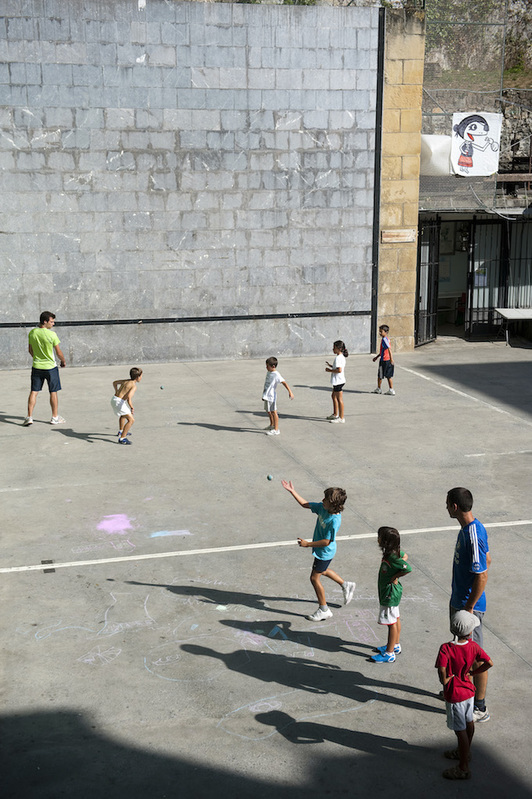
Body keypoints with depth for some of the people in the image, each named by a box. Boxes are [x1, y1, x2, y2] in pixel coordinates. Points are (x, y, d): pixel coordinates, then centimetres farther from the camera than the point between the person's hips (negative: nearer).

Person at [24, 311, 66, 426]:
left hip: (36, 366, 4)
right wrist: (63, 361, 10)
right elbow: (59, 353, -10)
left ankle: (29, 417, 5)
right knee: (53, 392, 9)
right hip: (50, 367, -4)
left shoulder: (32, 333, -2)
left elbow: (30, 350, 9)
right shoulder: (52, 334, -16)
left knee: (33, 392, 8)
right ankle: (55, 417, 16)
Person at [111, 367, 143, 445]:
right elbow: (129, 397, -29)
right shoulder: (134, 386, -13)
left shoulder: (126, 381, 13)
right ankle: (122, 438, -12)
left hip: (114, 400, 10)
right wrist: (131, 407, -26)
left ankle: (121, 431, 54)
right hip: (119, 402, -10)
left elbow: (114, 382, 29)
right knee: (131, 420, -11)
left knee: (123, 414, 36)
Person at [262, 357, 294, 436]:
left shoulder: (276, 375, -17)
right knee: (268, 411, 22)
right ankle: (272, 424, 42)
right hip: (266, 395, 9)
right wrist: (263, 394, 26)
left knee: (273, 411, -5)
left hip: (271, 396, -9)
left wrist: (290, 392, -32)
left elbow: (284, 383, -23)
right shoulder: (268, 372, 10)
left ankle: (276, 430, -1)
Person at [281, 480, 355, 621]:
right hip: (322, 551, 9)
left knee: (314, 578, 3)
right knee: (322, 571, 30)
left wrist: (307, 544, -23)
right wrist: (292, 491, -3)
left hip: (325, 552, -9)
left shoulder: (334, 520, -33)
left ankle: (324, 610, 19)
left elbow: (326, 542, -29)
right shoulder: (323, 508, -10)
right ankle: (346, 585, 48)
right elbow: (305, 504, 2)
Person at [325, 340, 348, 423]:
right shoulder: (342, 357, 11)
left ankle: (341, 418, 1)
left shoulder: (338, 358, -20)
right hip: (337, 381, 11)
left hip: (338, 381, -11)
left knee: (339, 399, -5)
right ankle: (335, 414, 35)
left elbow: (339, 370, -28)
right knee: (334, 396, 23)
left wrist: (330, 370, -17)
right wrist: (330, 365, 13)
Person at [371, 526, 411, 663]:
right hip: (392, 592, 10)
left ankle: (389, 654, 11)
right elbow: (405, 556, 18)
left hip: (390, 594, -10)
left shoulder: (392, 557, -29)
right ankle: (395, 645, 38)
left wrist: (395, 577, -23)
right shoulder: (396, 552, -2)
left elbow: (408, 568, -38)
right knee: (395, 619, 22)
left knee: (391, 623, 1)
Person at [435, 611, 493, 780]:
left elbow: (442, 672, -31)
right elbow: (489, 663, -10)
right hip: (468, 690, 6)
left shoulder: (446, 649, -25)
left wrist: (447, 678, -10)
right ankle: (465, 752, 47)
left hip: (454, 695, -6)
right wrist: (472, 673, 0)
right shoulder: (473, 646, -11)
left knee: (460, 731, 5)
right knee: (468, 722, 25)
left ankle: (463, 769, 18)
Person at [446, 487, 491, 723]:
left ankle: (480, 708, 15)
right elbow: (487, 560, 15)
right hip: (460, 600, 10)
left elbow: (482, 577, -28)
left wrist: (468, 608, -21)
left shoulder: (473, 537, -29)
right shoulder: (472, 527, 2)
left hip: (470, 605, -10)